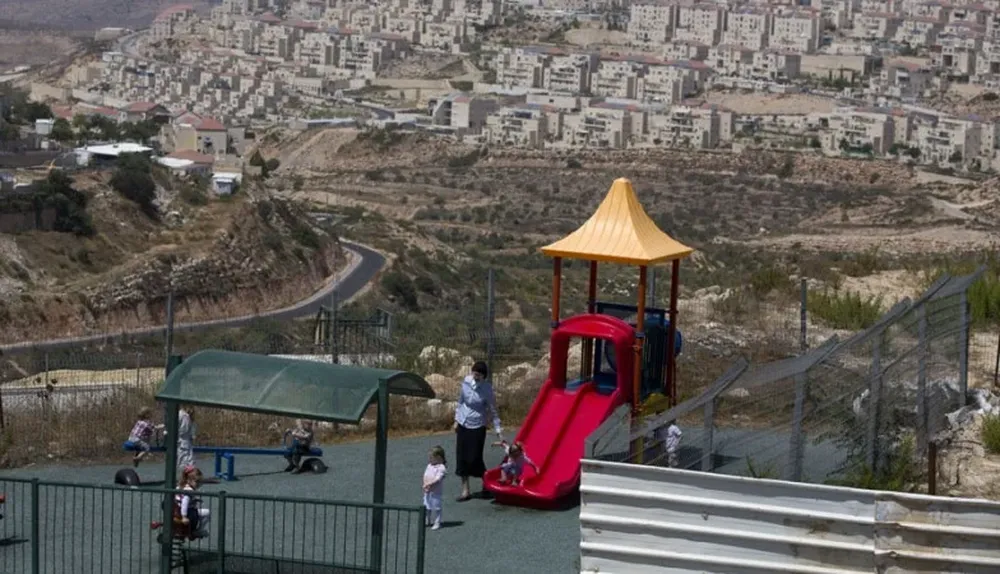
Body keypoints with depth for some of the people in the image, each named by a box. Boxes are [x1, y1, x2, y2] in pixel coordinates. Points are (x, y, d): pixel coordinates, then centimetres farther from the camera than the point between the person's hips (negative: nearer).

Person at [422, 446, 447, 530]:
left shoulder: (441, 468, -14)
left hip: (436, 492, -8)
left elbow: (438, 479, -22)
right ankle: (428, 521, 31)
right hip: (427, 491, 8)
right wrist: (425, 484, -10)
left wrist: (429, 484, -26)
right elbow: (425, 476, 6)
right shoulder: (429, 466, 9)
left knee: (436, 507, -2)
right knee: (427, 507, 16)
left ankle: (437, 523, 6)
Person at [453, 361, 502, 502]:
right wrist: (457, 420, 13)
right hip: (463, 425, 5)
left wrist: (498, 430, -10)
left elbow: (493, 411, -8)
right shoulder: (466, 382, -2)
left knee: (474, 459, -3)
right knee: (461, 457, 6)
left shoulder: (487, 389, -13)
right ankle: (465, 491, 15)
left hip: (477, 427, -5)